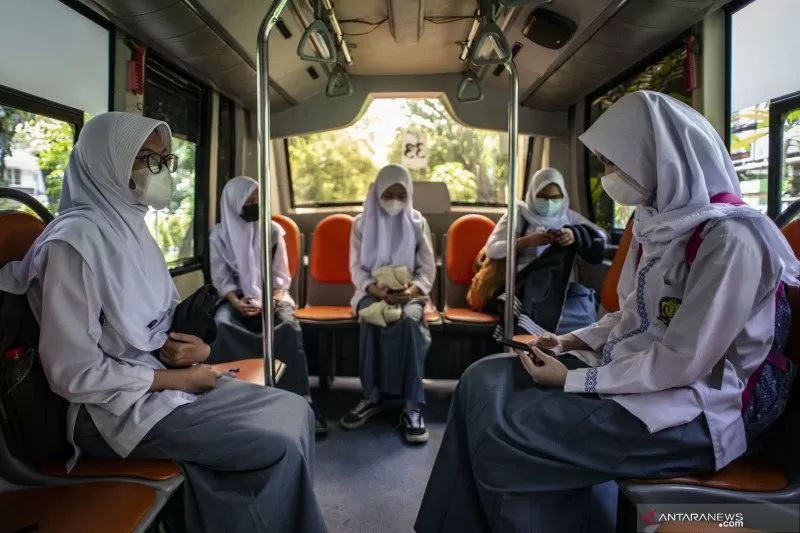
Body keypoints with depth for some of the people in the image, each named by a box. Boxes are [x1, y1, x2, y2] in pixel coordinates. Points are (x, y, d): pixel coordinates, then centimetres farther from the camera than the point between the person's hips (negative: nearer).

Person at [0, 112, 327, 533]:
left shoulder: (132, 228, 9)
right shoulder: (73, 241, -19)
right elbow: (75, 374, -22)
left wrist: (190, 346, -6)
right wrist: (182, 377, -15)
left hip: (167, 378, 9)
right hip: (119, 407, -8)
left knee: (296, 411, 3)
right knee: (279, 448, -15)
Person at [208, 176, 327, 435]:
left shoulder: (273, 230, 4)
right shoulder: (220, 234, 4)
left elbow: (281, 274, 3)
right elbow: (220, 277, 0)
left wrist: (276, 297, -17)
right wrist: (235, 301, -19)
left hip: (270, 294, 0)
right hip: (237, 297, 1)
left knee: (289, 326, -32)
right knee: (222, 324, -34)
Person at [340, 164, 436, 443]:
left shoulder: (418, 223, 5)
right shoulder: (362, 223, 5)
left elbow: (427, 268, 1)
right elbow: (356, 267, 0)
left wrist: (412, 290, -20)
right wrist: (375, 289, -20)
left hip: (410, 292, 0)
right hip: (372, 290, 1)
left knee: (410, 319, -35)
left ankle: (413, 407, -30)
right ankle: (371, 397, -22)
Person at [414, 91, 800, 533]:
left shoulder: (729, 236, -19)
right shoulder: (661, 221, 8)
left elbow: (683, 362, -22)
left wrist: (576, 380, -17)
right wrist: (574, 341, 2)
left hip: (687, 409, -8)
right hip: (629, 374, 9)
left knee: (504, 432, -20)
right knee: (483, 380, -2)